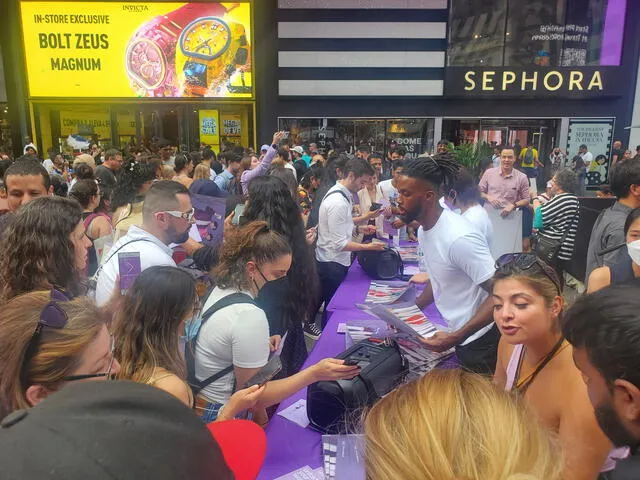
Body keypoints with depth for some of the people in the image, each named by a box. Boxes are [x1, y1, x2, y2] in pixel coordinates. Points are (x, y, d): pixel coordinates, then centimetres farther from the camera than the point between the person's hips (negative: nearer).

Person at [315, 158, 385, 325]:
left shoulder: (341, 194, 6)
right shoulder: (338, 202, -25)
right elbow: (339, 244, -23)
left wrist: (359, 229, 8)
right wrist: (368, 247, -20)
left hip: (336, 262, 9)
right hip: (332, 264, -9)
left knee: (333, 306, 20)